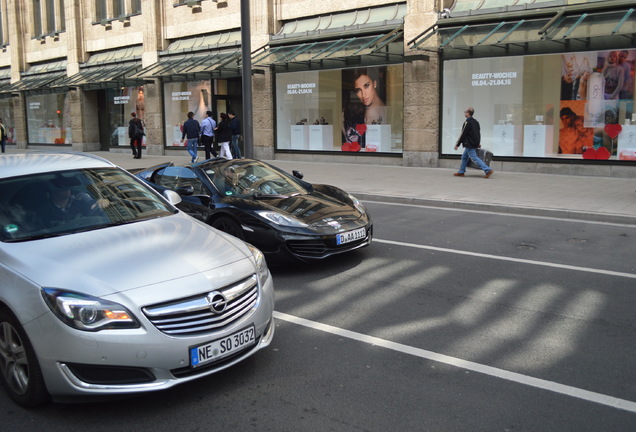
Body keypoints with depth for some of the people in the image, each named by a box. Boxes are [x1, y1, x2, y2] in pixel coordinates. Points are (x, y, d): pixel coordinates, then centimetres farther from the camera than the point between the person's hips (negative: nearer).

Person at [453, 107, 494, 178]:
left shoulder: (467, 123, -16)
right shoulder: (475, 122, 11)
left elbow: (463, 134, -15)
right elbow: (479, 133, 19)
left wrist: (457, 144, -8)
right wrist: (478, 143, 28)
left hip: (470, 144, -10)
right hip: (475, 144, 10)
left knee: (474, 158, -9)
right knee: (464, 157, 18)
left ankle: (488, 170, -14)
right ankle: (461, 172, 24)